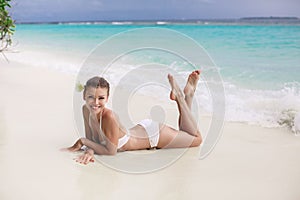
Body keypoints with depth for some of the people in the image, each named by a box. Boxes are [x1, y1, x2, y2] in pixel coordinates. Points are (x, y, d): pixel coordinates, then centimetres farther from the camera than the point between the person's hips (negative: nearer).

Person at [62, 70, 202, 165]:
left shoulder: (109, 116, -39)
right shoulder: (86, 110, -20)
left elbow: (111, 151, -32)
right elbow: (91, 140, -11)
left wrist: (83, 141, -30)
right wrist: (89, 151, -33)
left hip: (155, 134, -6)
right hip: (143, 128, 6)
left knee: (197, 139, 18)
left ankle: (182, 95, 18)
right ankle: (179, 96, 32)